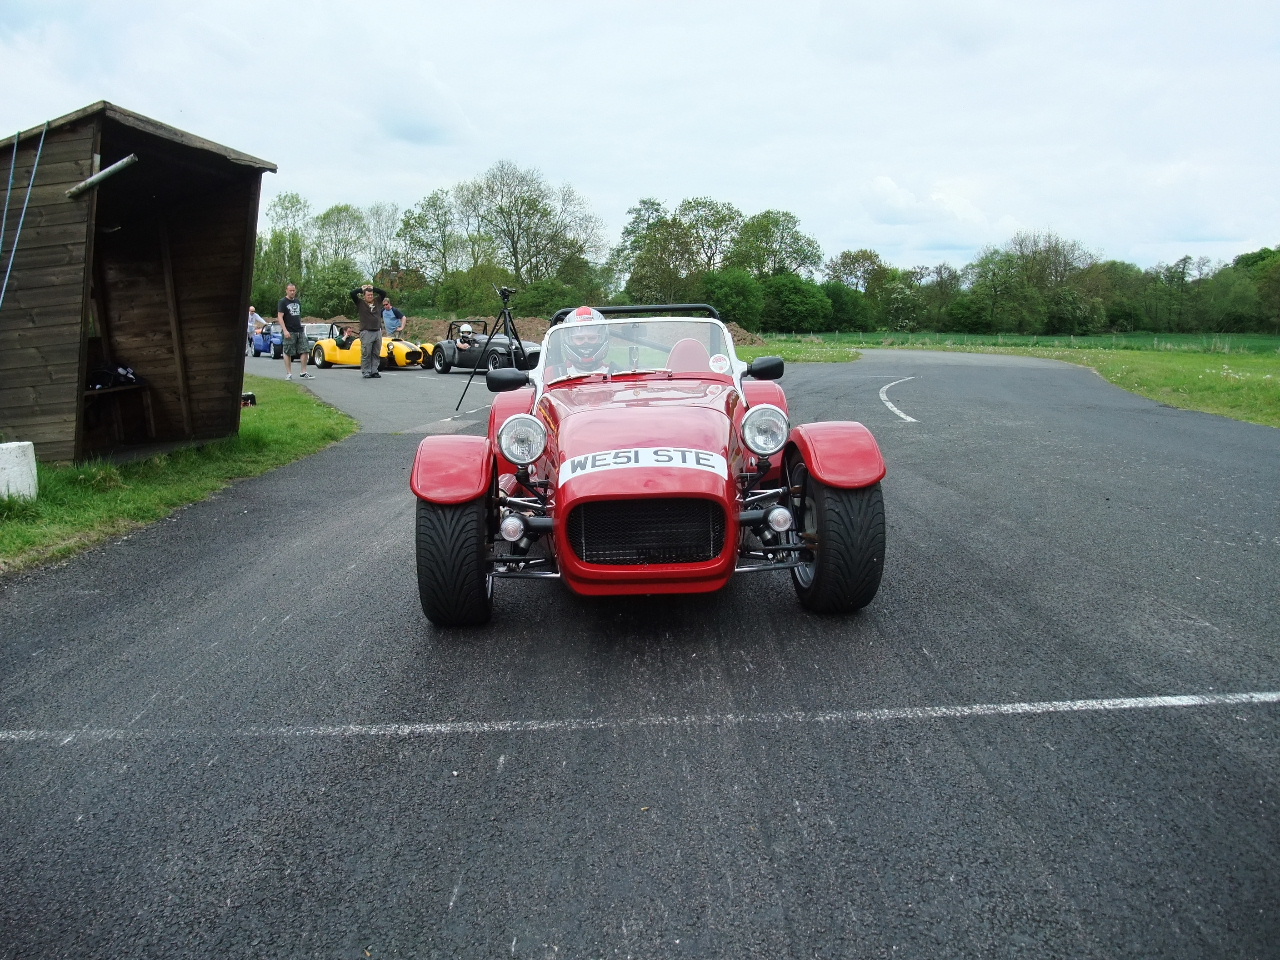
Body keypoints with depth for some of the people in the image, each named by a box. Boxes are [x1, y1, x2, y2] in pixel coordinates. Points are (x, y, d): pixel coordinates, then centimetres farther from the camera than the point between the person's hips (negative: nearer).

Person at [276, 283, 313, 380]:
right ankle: (288, 374, 4)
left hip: (300, 331, 6)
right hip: (289, 332, -6)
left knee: (304, 351, -1)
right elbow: (280, 317, -10)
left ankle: (303, 373, 2)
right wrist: (285, 330, -19)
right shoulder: (283, 302, -3)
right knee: (288, 353, -1)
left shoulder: (298, 302, 17)